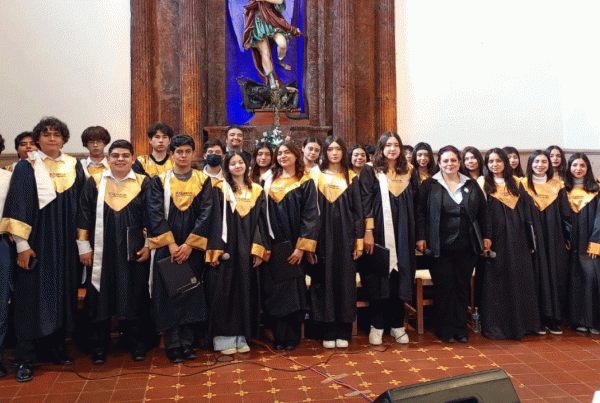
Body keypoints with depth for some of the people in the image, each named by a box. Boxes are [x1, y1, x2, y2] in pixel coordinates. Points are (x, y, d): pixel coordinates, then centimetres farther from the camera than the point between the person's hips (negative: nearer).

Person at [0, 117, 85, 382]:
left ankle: (55, 347, 25)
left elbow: (81, 206, 10)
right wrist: (22, 244, -13)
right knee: (31, 296, 0)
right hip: (36, 242, -3)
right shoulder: (25, 168, -1)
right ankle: (25, 360, 9)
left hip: (65, 244, 3)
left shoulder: (74, 167, 8)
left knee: (61, 293, 9)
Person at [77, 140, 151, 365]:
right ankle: (100, 345, 20)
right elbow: (84, 216, 3)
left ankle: (136, 343, 20)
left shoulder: (143, 184, 2)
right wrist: (84, 247, 0)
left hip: (132, 252, 0)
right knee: (100, 296, 6)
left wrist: (148, 245, -2)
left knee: (133, 296, 6)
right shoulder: (94, 183, 3)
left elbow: (150, 217, 3)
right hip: (101, 251, 1)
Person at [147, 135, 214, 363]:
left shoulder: (203, 181, 5)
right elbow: (155, 213, -4)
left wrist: (189, 244, -12)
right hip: (166, 248, 0)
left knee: (191, 294, 4)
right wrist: (171, 244, -14)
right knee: (168, 294, 0)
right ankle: (172, 345, 9)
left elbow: (206, 214, -3)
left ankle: (187, 343, 13)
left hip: (193, 248, 1)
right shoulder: (160, 181, 4)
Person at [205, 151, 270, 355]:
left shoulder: (257, 191, 10)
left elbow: (260, 222, 7)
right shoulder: (220, 190, 1)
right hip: (226, 248, -3)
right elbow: (215, 221, -5)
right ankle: (223, 338, 7)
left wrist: (259, 250, -2)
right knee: (223, 290, -2)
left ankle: (241, 336, 16)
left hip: (247, 250, 3)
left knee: (245, 290, 6)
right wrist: (214, 250, -13)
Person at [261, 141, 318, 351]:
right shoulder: (269, 182, 12)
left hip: (293, 247, -3)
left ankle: (292, 337, 13)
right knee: (274, 292, 4)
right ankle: (279, 336, 14)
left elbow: (310, 216, -5)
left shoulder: (305, 183, 1)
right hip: (271, 246, 3)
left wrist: (302, 247, -14)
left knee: (294, 291, 2)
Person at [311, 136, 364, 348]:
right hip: (323, 236, 0)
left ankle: (343, 332, 11)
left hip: (345, 235, 1)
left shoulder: (352, 178, 8)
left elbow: (358, 210, 5)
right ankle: (328, 332, 9)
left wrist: (359, 240, -2)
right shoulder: (317, 177, 7)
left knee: (345, 280, 2)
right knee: (325, 281, 0)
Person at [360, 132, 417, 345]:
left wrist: (419, 236, 6)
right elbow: (366, 202, -5)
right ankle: (376, 326, 10)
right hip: (379, 233, -3)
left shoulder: (410, 172, 11)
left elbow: (415, 204, 10)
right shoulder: (370, 172, 2)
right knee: (378, 279, -1)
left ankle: (398, 325, 16)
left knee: (400, 279, 5)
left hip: (402, 234, 3)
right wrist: (368, 231, -14)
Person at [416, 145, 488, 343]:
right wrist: (421, 237, -7)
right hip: (440, 246, -3)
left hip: (467, 246, 3)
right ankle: (445, 330, 13)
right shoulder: (429, 185, 3)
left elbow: (482, 212, 14)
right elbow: (420, 213, 0)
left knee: (463, 286, 7)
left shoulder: (471, 185, 11)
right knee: (444, 288, 0)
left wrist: (485, 237, 9)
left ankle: (461, 328, 20)